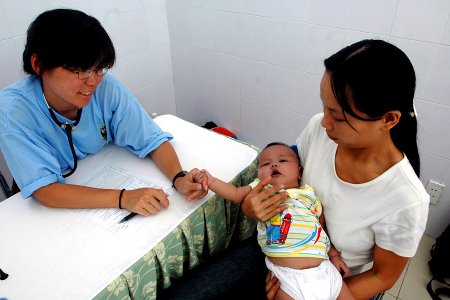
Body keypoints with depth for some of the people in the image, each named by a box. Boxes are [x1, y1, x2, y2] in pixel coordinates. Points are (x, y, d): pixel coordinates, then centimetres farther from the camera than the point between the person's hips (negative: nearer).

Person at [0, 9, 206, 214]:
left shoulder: (106, 87, -19)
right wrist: (123, 198, -42)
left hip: (107, 182, 2)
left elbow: (153, 141, -13)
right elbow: (45, 190, -29)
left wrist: (179, 178, -32)